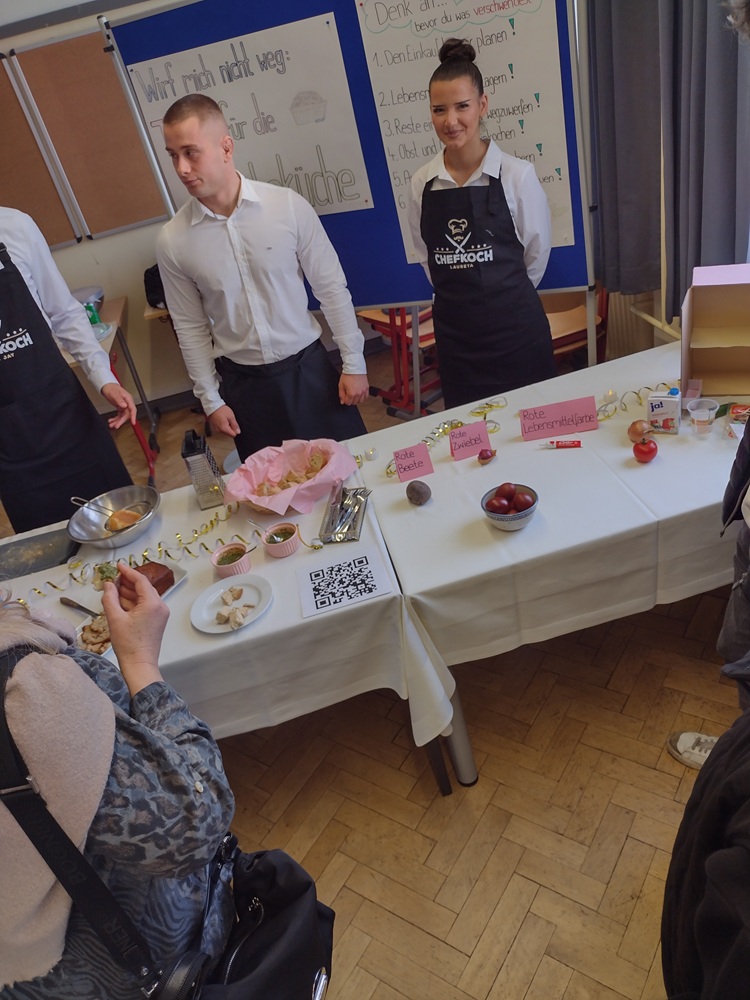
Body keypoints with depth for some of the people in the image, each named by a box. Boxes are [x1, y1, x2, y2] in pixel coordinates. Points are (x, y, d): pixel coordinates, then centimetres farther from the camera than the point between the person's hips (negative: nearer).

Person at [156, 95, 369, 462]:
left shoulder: (288, 205, -11)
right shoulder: (173, 240, -7)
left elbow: (331, 286, -4)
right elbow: (191, 327, 3)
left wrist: (354, 363, -3)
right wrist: (211, 400, 3)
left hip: (308, 366, -1)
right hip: (242, 383, 1)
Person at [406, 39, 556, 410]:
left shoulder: (517, 174, -9)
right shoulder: (422, 183, 0)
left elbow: (537, 252, 3)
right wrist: (463, 295, 14)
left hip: (515, 328, -2)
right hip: (454, 333, 3)